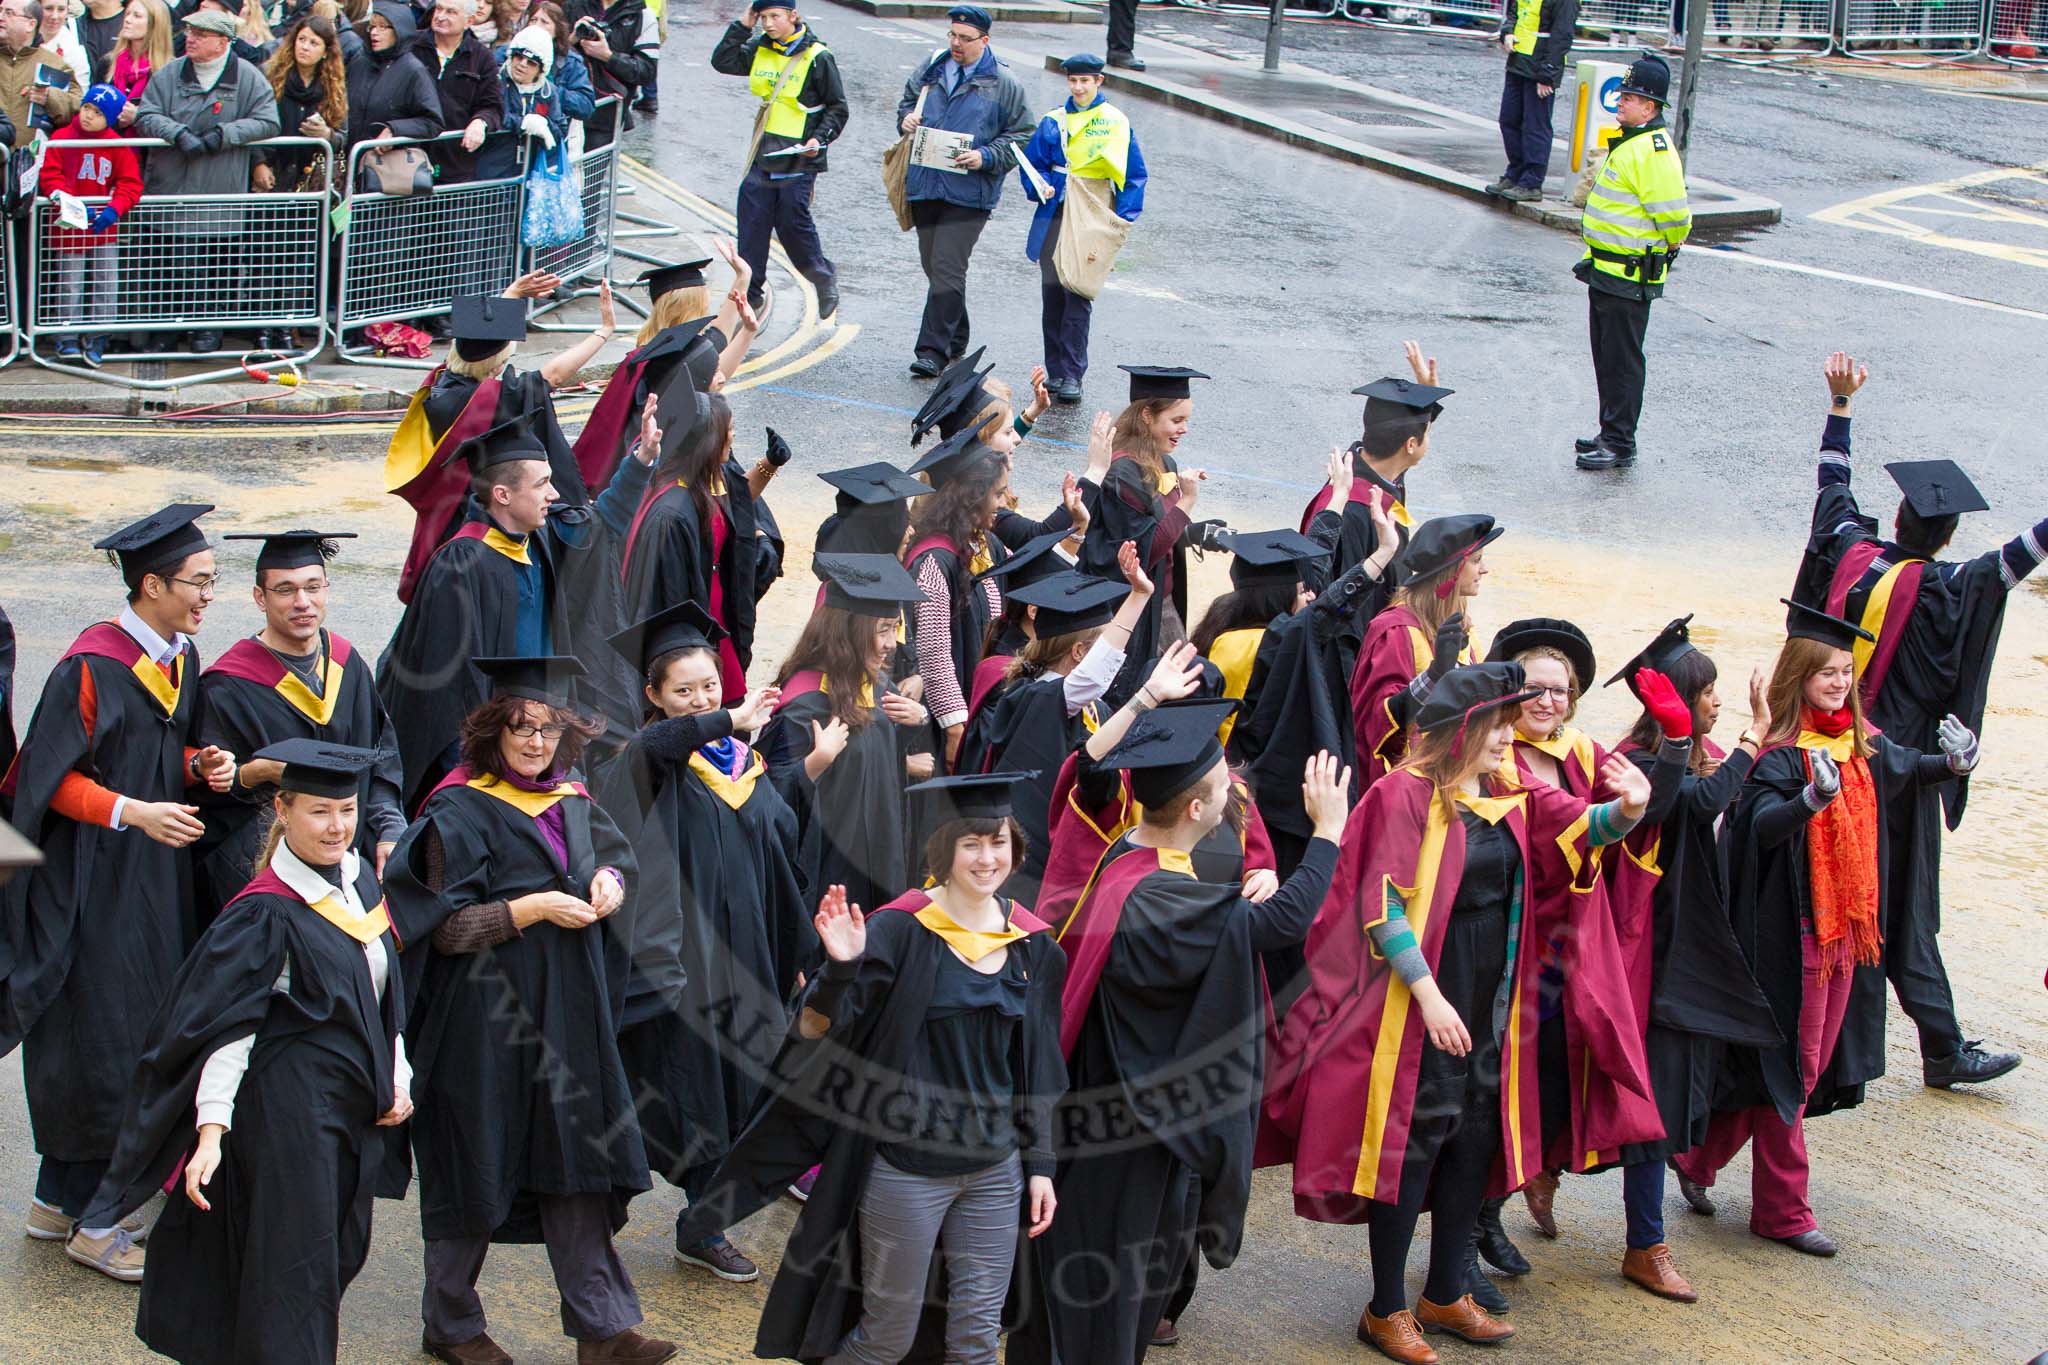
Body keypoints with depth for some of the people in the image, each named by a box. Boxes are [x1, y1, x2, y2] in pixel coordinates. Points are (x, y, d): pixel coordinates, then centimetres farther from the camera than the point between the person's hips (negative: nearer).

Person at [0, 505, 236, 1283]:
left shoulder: (182, 657, 6)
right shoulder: (92, 665, -17)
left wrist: (202, 767, -3)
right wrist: (133, 812, -24)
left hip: (156, 872, 8)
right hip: (93, 878, -8)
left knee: (136, 1034, 12)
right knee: (102, 1038, -3)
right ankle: (89, 1221, 9)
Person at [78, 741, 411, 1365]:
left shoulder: (360, 879, 7)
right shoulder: (265, 912, -16)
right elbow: (227, 1027, -19)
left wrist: (398, 1077, 12)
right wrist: (212, 1131, -26)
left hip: (356, 1104, 8)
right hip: (290, 1107, -8)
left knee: (341, 1254, 13)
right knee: (298, 1268, -6)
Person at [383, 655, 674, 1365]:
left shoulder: (571, 802, 8)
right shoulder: (460, 812, -12)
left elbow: (617, 857, 23)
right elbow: (445, 928, -15)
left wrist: (608, 880, 0)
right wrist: (534, 908, -20)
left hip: (568, 1014, 6)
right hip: (486, 1020, -6)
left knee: (577, 1169, 6)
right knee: (477, 1173, 5)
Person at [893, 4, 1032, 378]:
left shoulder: (1004, 84, -2)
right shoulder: (929, 69, 11)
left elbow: (1020, 136, 1)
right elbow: (907, 101, 27)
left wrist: (985, 157, -14)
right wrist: (907, 118, 4)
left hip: (970, 190, -5)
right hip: (924, 184, 5)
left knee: (947, 268, -14)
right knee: (933, 266, 12)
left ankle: (933, 350, -14)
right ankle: (955, 341, 28)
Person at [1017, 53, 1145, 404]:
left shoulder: (1116, 123, 2)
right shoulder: (1053, 122, 9)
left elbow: (1135, 175, 5)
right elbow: (1030, 162, 15)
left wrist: (1123, 217, -6)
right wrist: (1040, 187, -6)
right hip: (1055, 214, 4)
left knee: (1079, 294, -11)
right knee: (1052, 291, 4)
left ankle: (1072, 375, -10)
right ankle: (1055, 371, 14)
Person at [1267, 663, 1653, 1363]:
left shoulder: (1513, 795, 6)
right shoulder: (1409, 793, -14)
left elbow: (1584, 826, 1)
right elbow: (1384, 905, -17)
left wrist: (1627, 809, -22)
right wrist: (1429, 996, -21)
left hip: (1491, 1002, 7)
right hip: (1418, 997, -7)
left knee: (1476, 1141, 12)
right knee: (1413, 1142, -2)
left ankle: (1447, 1294, 27)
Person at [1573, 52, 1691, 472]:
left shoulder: (1653, 151, -21)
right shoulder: (1629, 142, 12)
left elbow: (1674, 216, -23)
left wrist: (1668, 247, -7)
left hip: (1628, 275, -10)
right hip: (1605, 269, 10)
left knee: (1622, 360, -3)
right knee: (1606, 355, 18)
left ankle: (1619, 444, 4)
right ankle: (1611, 433, 28)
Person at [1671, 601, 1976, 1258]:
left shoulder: (1862, 745, 6)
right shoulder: (1781, 754, -14)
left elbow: (1907, 770, 25)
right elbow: (1762, 825, -28)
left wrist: (1954, 762, 3)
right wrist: (1814, 795, -46)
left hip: (1848, 923, 7)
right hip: (1792, 927, -7)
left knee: (1814, 1059, 13)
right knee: (1789, 1063, 0)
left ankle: (1698, 1156, 27)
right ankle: (1781, 1210, 9)